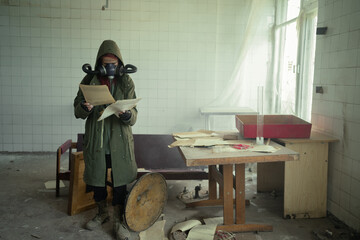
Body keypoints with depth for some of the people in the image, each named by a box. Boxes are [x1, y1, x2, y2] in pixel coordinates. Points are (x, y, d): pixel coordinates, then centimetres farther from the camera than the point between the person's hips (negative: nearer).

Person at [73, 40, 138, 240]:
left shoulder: (126, 82, -3)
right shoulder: (89, 80, -1)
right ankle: (102, 213, 39)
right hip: (96, 141, 2)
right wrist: (85, 108, -22)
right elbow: (77, 112, 1)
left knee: (120, 183, 3)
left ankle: (120, 221, 20)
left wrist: (127, 114, -29)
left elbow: (134, 117, -6)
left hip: (120, 142, -2)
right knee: (96, 180, 15)